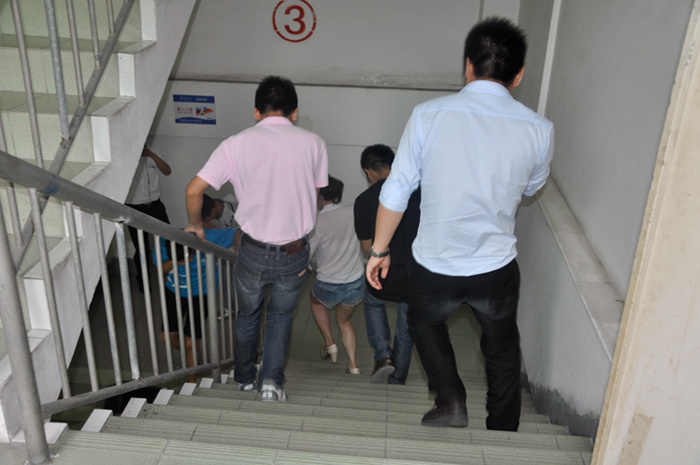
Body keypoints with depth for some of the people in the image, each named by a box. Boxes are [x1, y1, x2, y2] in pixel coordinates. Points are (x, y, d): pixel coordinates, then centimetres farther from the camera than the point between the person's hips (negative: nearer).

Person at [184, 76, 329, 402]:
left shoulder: (237, 144, -6)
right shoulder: (313, 143, -3)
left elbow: (194, 190, -8)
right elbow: (314, 199, 4)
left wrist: (195, 225, 11)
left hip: (254, 250, 0)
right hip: (295, 252, 0)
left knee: (248, 315, 25)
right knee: (281, 315, 24)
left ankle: (244, 378, 42)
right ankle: (271, 380, 14)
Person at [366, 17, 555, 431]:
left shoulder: (428, 116, -13)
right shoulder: (539, 129, -10)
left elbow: (396, 191, -8)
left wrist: (380, 249, 6)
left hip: (434, 268, -1)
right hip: (497, 270, 1)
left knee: (425, 323, 32)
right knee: (502, 349, 27)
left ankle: (451, 400, 22)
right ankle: (504, 434, 41)